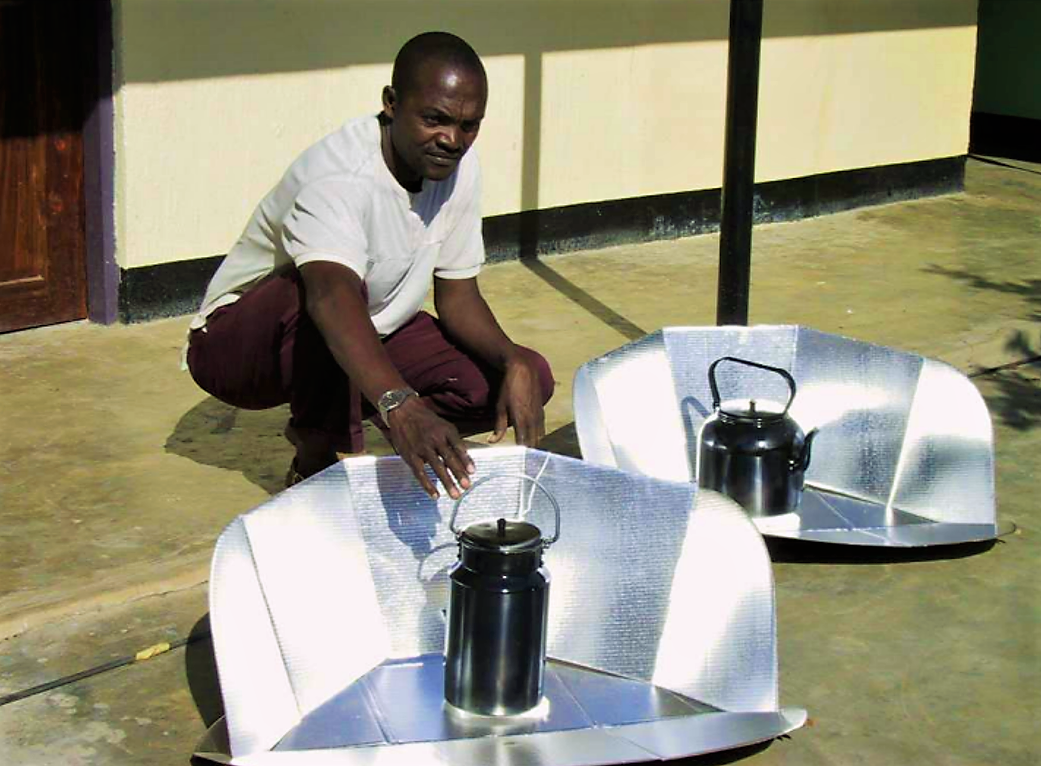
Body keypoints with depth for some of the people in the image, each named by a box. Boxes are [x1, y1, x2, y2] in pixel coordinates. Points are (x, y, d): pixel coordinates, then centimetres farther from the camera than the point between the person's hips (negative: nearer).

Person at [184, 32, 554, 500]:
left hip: (364, 341, 7)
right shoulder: (339, 177, -33)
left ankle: (321, 424, -1)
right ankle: (319, 458, -18)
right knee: (328, 283, -42)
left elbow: (458, 297, -2)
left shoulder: (459, 167, -9)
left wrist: (513, 361, -24)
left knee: (529, 380, -11)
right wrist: (399, 406, -68)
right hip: (238, 346, -7)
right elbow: (332, 295, -52)